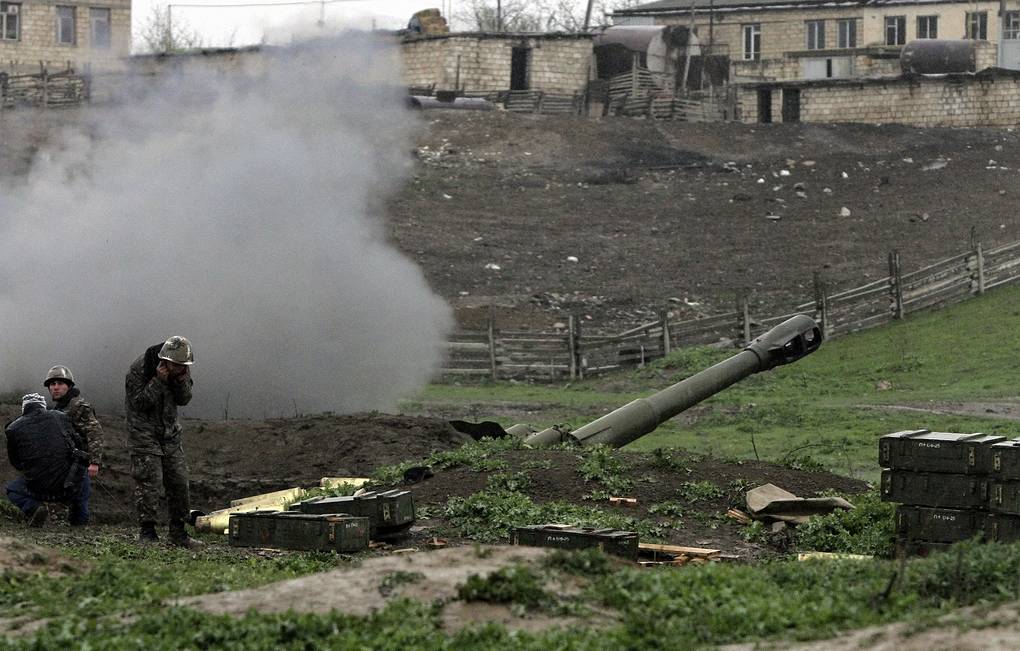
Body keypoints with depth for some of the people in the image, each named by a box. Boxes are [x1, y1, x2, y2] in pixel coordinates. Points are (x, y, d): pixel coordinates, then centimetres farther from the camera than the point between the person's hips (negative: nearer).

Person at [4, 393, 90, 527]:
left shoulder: (13, 429, 3)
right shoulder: (61, 417, 7)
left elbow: (16, 464, 14)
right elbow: (75, 444, 19)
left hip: (39, 489, -2)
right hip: (71, 487, 2)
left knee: (12, 490, 30)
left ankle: (33, 507, -1)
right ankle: (80, 517, 22)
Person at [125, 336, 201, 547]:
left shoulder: (182, 369, -2)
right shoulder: (139, 369, -19)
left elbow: (184, 400, 2)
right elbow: (139, 402, -20)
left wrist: (181, 381, -17)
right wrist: (159, 381, -29)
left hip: (170, 432, 6)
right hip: (144, 432, -6)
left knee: (179, 481, 3)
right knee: (149, 482, -11)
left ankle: (177, 532, 12)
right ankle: (147, 532, -5)